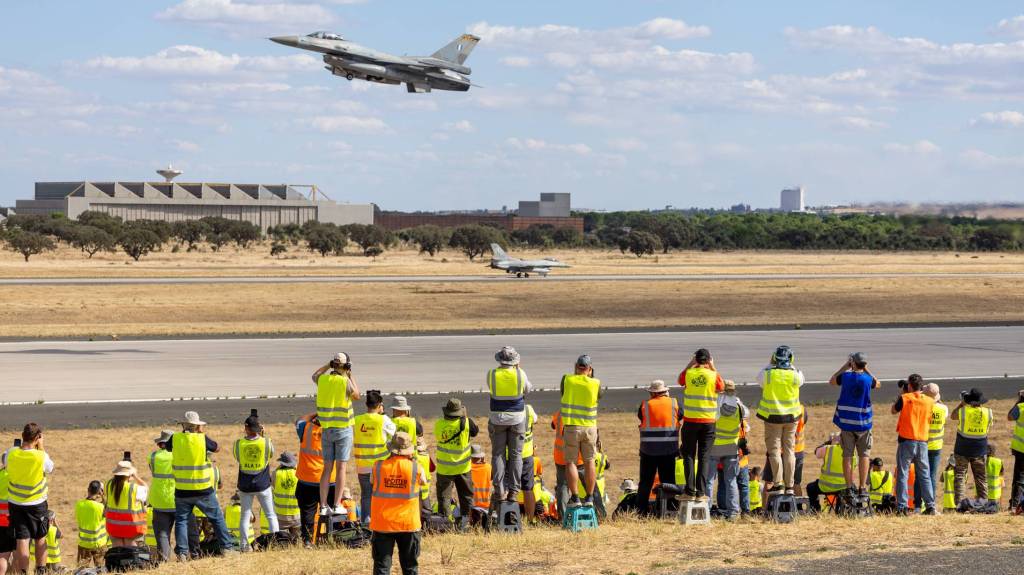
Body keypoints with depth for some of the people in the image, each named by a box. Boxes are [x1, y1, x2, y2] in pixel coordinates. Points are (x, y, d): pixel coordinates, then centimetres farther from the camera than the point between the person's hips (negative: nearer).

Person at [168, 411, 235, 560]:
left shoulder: (176, 439, -6)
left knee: (181, 520, 10)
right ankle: (226, 546, 17)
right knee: (217, 518, 14)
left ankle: (182, 552, 2)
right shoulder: (202, 439, -11)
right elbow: (217, 448, 7)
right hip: (203, 491, -1)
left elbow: (168, 447, 16)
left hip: (182, 491, 1)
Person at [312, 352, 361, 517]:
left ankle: (323, 506, 6)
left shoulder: (323, 380, 0)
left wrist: (328, 365, 25)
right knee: (341, 468, -1)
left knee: (327, 468, 9)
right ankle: (337, 505, -5)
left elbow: (314, 375, 24)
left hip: (327, 429, 4)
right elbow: (356, 396, 4)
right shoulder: (345, 382, -14)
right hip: (343, 429, -4)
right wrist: (351, 376, 8)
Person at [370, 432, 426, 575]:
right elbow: (423, 481, 11)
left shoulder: (378, 467, -7)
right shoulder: (415, 468, -9)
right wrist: (413, 460, 18)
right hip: (408, 524, 0)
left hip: (382, 524, 0)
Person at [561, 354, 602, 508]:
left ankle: (575, 497, -4)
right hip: (589, 427, 1)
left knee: (570, 462, 4)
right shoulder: (595, 383, -5)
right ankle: (589, 498, 13)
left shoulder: (567, 380, -6)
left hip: (571, 427, -1)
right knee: (589, 462, 12)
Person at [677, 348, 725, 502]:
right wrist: (713, 368, 14)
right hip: (708, 422, 0)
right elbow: (721, 387, 14)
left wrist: (690, 364, 18)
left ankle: (690, 490, 1)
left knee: (689, 455, 7)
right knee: (704, 457, 4)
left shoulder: (688, 374, -4)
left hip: (690, 421, 0)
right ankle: (701, 492, -1)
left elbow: (680, 380, 19)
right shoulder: (713, 375, -7)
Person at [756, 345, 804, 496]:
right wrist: (791, 366, 17)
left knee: (774, 450, 4)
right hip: (791, 417, 2)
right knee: (789, 451, 9)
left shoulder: (768, 374, -12)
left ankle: (778, 483, -4)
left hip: (773, 417, -2)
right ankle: (789, 486, 9)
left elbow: (759, 378, 9)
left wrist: (771, 365, 13)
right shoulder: (795, 375, -6)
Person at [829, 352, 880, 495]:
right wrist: (866, 370, 15)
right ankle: (862, 487, 5)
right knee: (864, 455, 8)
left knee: (847, 455, 6)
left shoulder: (845, 376, -7)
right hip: (863, 423, -1)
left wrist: (844, 367, 15)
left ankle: (849, 487, 4)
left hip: (846, 422, 1)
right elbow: (878, 384, 17)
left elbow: (831, 381, 15)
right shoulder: (867, 379, -7)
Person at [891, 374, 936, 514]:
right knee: (925, 475, 10)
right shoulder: (929, 401, 2)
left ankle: (902, 507, -6)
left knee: (902, 475, 1)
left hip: (906, 441, -3)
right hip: (922, 441, 3)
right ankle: (930, 506, 8)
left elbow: (894, 410, 10)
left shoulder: (904, 398, -7)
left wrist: (901, 394, 17)